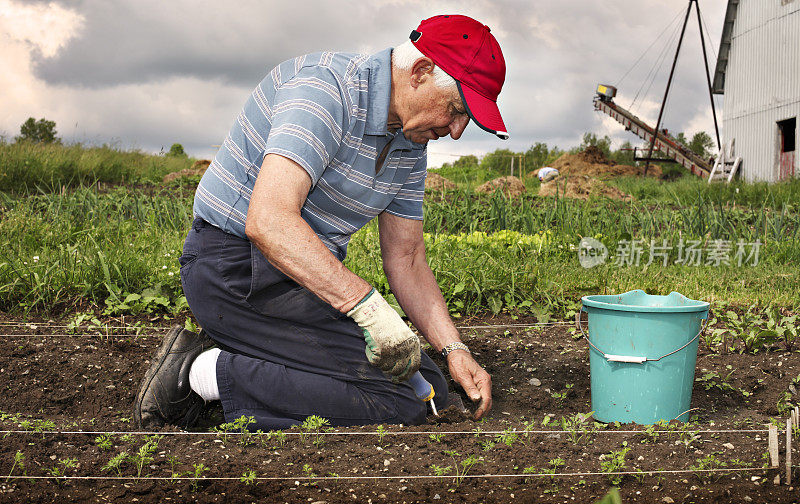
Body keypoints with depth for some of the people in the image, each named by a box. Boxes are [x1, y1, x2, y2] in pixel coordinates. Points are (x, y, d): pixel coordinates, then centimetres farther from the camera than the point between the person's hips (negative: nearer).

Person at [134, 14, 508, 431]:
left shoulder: (409, 144, 9)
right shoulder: (325, 88, -20)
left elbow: (405, 259, 12)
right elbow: (268, 220, -32)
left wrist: (453, 348, -1)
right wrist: (369, 306, -36)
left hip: (311, 278, 10)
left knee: (429, 387, 3)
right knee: (398, 403, -21)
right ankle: (204, 373, -13)